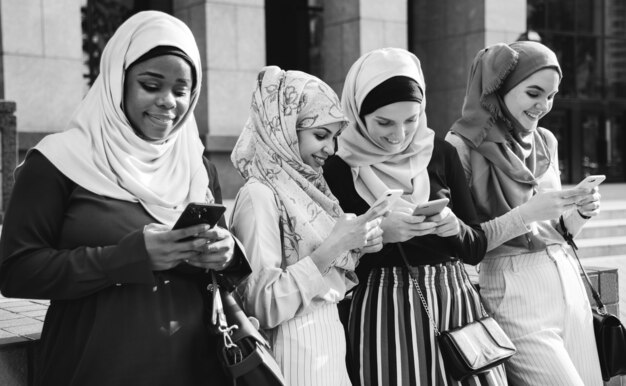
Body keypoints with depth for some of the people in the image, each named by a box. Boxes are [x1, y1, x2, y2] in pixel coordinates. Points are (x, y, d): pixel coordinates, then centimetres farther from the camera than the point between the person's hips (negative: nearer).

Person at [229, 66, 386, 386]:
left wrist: (355, 247, -3)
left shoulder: (306, 188, 6)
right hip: (296, 355, -8)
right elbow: (263, 306, -22)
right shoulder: (260, 195, -16)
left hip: (329, 345, 8)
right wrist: (332, 247, -23)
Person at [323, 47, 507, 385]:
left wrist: (455, 228, -14)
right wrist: (378, 233, -20)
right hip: (382, 314, -3)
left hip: (454, 301, 3)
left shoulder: (441, 154, 3)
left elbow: (477, 248, 7)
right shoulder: (337, 170, -7)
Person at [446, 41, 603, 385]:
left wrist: (580, 212, -2)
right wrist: (527, 212, -19)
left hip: (567, 280, 7)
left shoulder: (546, 141, 10)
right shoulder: (462, 146, -11)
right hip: (513, 292, -6)